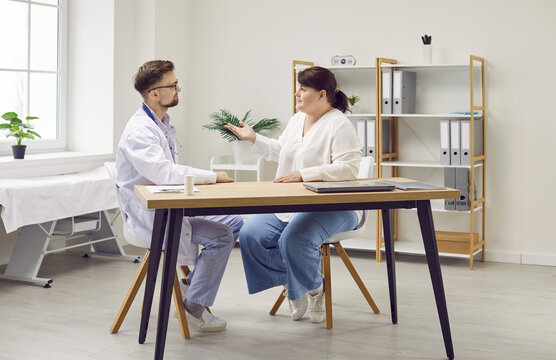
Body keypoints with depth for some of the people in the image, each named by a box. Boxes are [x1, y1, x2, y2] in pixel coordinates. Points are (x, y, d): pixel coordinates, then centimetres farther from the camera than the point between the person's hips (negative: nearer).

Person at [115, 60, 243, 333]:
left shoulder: (163, 123, 13)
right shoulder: (139, 130, -19)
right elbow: (161, 172, -33)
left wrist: (205, 180, 0)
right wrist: (213, 177, -26)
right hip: (147, 213, -10)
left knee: (234, 223, 7)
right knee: (220, 236, -19)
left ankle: (192, 281, 15)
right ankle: (195, 306, -7)